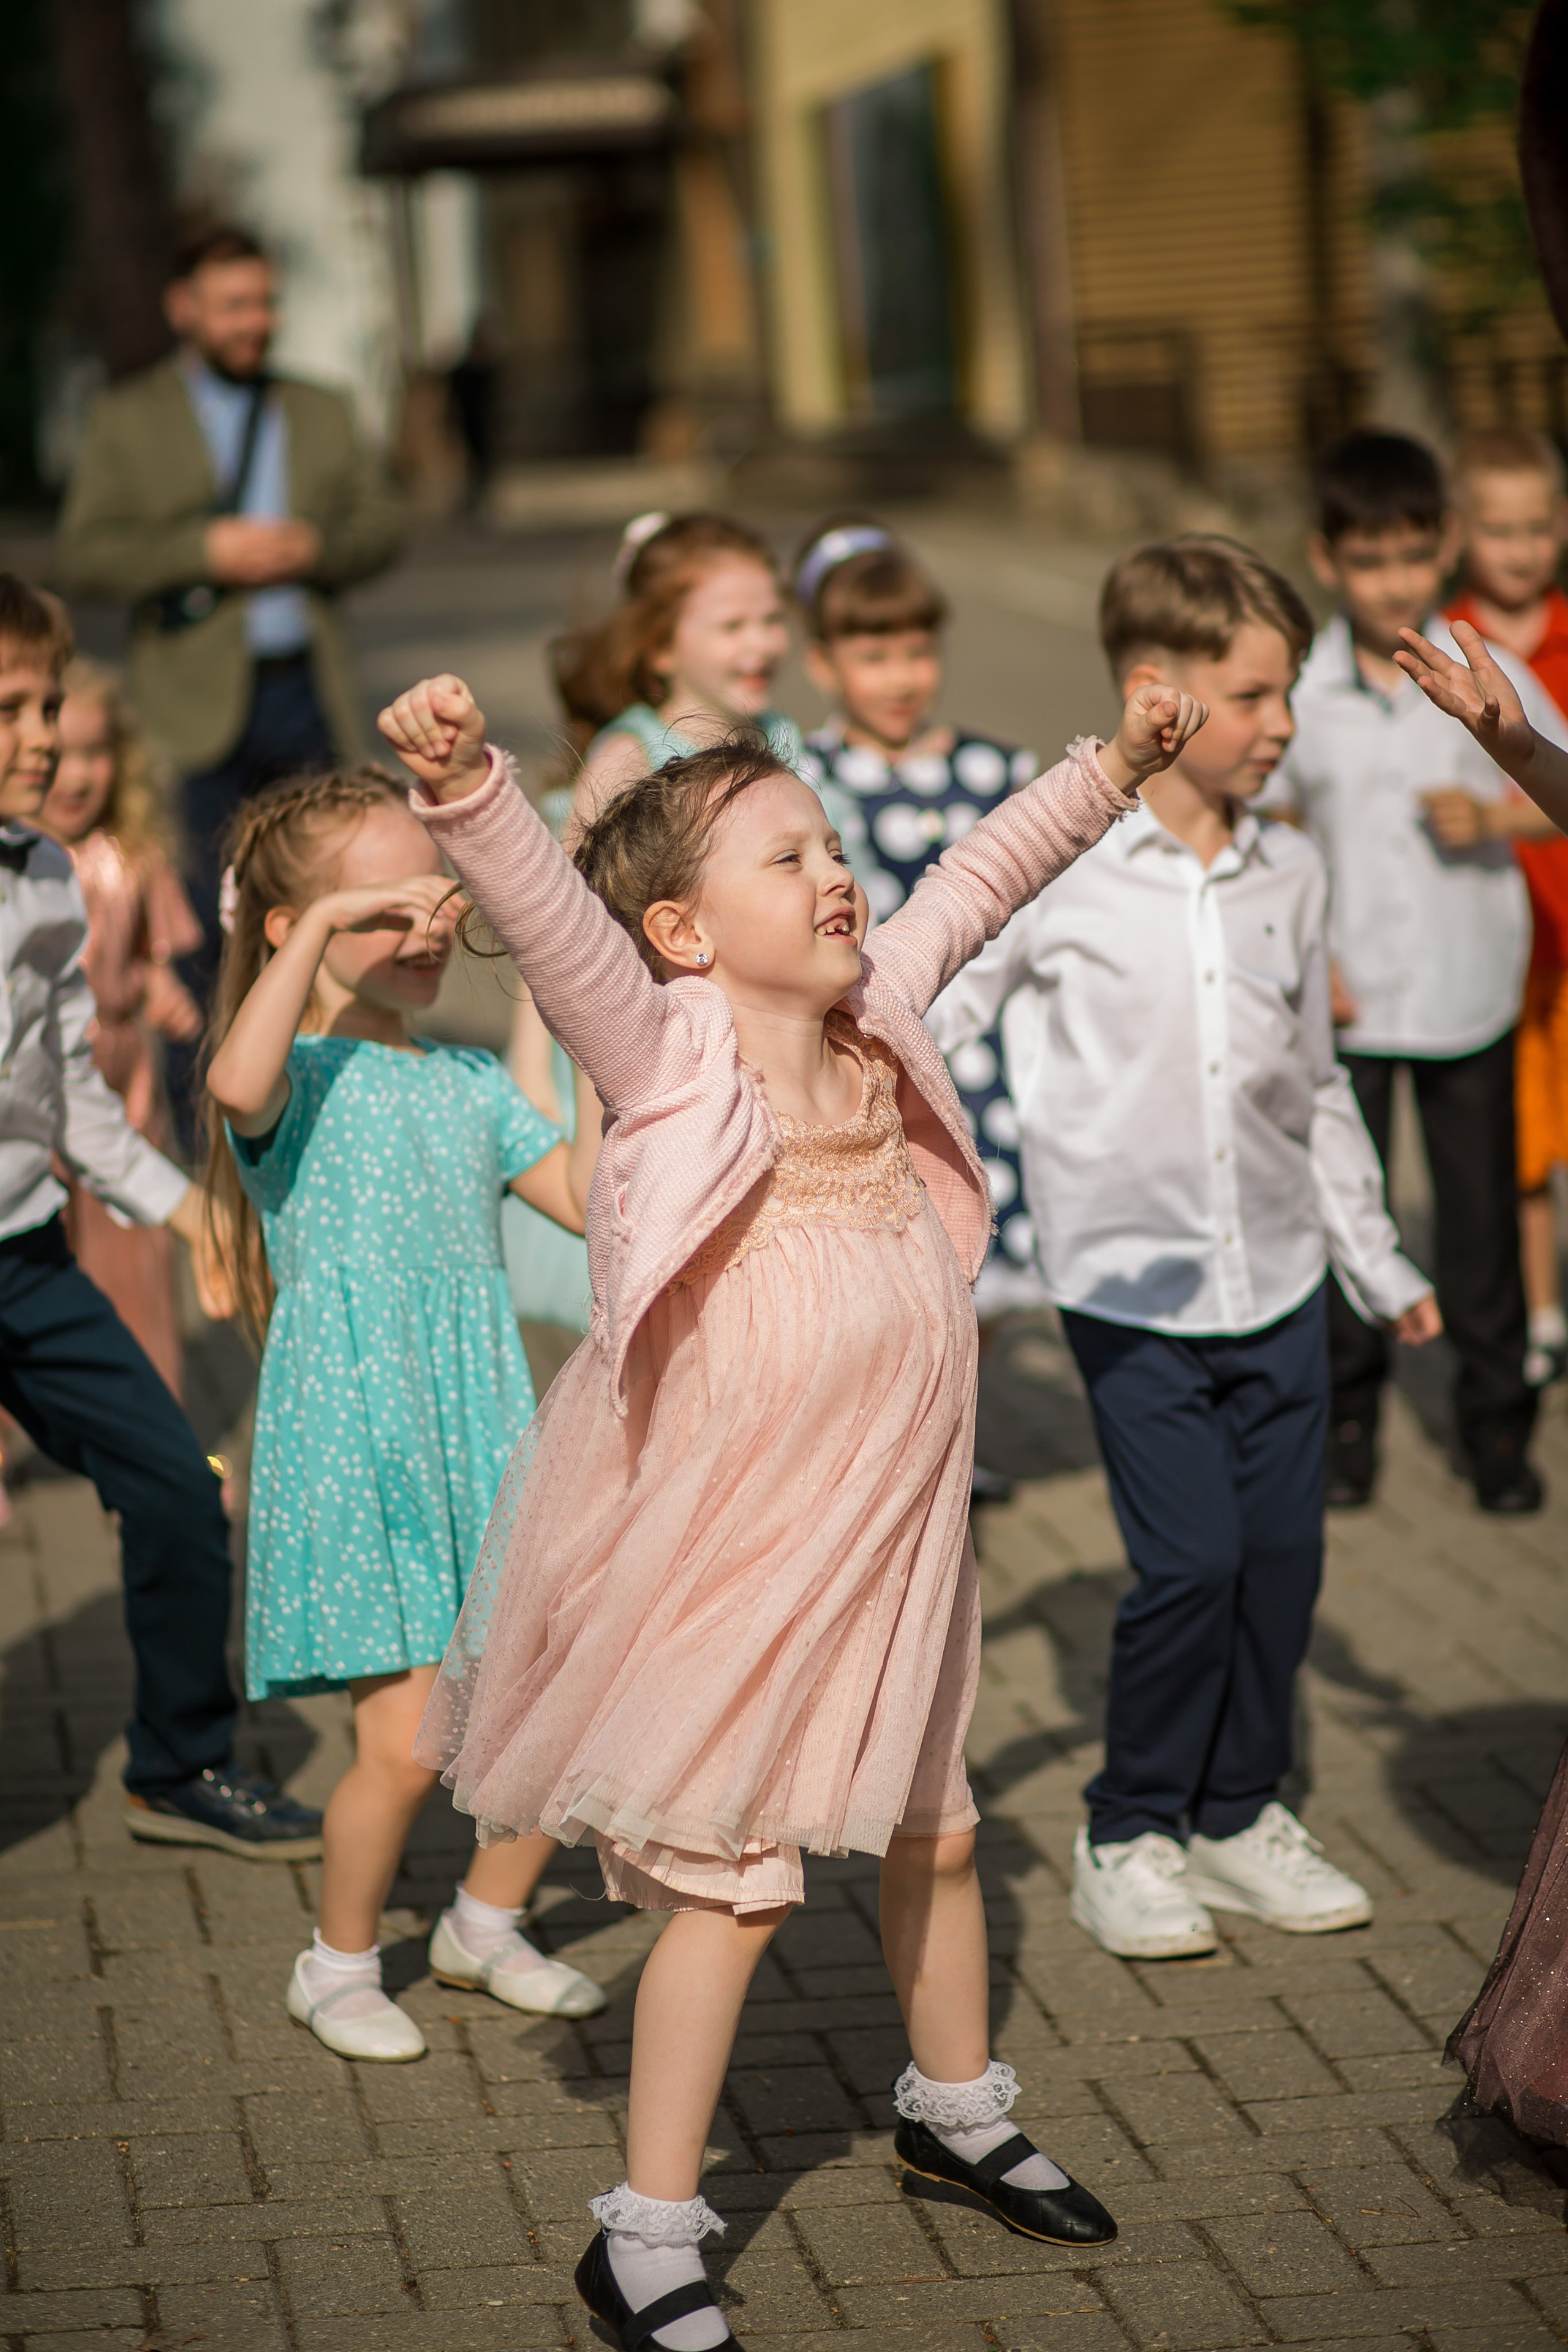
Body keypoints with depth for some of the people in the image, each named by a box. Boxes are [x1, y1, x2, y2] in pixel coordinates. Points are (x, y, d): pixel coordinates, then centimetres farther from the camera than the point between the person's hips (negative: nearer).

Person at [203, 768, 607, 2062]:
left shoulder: (470, 1080, 13)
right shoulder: (301, 1074, -7)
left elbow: (589, 1198, 8)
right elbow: (239, 1085, -32)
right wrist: (326, 924, -28)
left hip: (485, 1433, 6)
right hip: (353, 1438, -6)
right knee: (408, 1740, -9)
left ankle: (487, 1920, 30)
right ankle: (340, 1960, 16)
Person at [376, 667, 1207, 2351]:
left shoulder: (872, 1014, 1)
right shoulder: (666, 1047, -17)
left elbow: (976, 877, 17)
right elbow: (548, 911, -35)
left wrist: (1114, 766, 20)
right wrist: (463, 784, -51)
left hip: (888, 1532, 7)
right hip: (727, 1545, -7)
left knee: (930, 1831, 22)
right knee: (732, 1875, -4)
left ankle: (956, 2113, 46)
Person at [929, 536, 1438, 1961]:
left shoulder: (1291, 875, 6)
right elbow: (923, 1016, -2)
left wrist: (1378, 1259, 19)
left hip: (1279, 1281, 5)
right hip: (1135, 1284, -4)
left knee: (1284, 1550, 6)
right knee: (1191, 1559, -9)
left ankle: (1240, 1811, 26)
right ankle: (1129, 1835, 11)